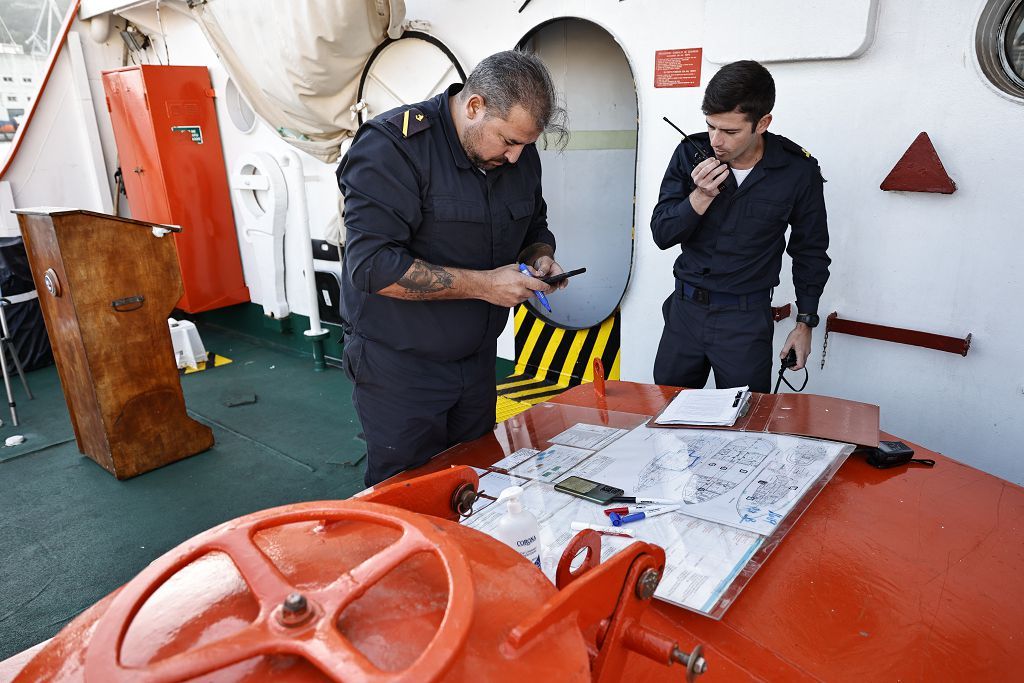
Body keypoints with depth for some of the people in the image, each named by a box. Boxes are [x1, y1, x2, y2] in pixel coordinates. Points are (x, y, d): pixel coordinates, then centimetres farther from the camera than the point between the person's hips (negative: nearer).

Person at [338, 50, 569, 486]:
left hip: (477, 360, 6)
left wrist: (539, 257, -7)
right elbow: (372, 265, -27)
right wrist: (483, 284, -26)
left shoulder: (520, 153, 2)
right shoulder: (392, 146, -19)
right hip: (400, 367, -6)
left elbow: (535, 229, 18)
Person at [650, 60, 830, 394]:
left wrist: (805, 322, 6)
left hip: (747, 319, -2)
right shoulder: (690, 154, -5)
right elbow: (661, 235, -5)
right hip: (685, 308, 2)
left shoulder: (798, 170, -8)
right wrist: (701, 196, -21)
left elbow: (810, 250, 4)